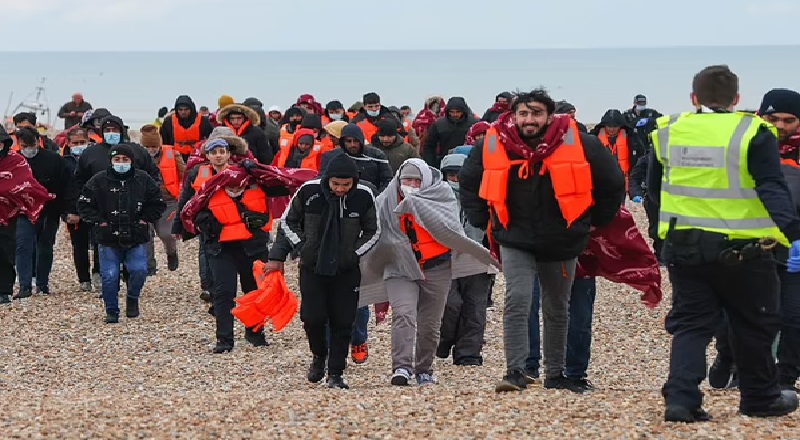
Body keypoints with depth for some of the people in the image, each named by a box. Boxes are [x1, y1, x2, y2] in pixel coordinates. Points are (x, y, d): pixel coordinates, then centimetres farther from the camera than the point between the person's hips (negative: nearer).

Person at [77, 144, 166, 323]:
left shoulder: (143, 179, 3)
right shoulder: (99, 181, -1)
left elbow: (158, 203, 11)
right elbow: (84, 205, 4)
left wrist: (145, 220, 1)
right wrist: (99, 221, -4)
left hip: (136, 240, 1)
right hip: (109, 240, 0)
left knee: (139, 270, -15)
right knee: (109, 276, -5)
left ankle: (132, 298, 15)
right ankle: (112, 311, 13)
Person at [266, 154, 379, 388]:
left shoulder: (364, 196, -9)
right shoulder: (308, 191, -11)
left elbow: (373, 232, 7)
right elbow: (288, 222, 4)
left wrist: (354, 253, -4)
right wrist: (277, 256, -1)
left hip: (346, 271, 0)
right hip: (312, 268, 0)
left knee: (342, 322, -1)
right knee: (312, 318, -7)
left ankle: (335, 374, 11)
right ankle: (319, 355, 24)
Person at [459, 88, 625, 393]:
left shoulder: (579, 144, -11)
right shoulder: (492, 146, -9)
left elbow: (612, 182, 5)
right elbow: (468, 182, 12)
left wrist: (597, 220, 8)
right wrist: (482, 221, 7)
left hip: (561, 242, 1)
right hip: (515, 240, -1)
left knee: (558, 310, 12)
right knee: (517, 302, -18)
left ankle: (555, 374, 25)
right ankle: (515, 372, -17)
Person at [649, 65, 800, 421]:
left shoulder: (668, 132, 3)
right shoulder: (752, 133, -9)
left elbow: (654, 188, 15)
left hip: (683, 247, 3)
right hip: (742, 251, -3)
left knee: (690, 325, 10)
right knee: (753, 326, 15)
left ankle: (681, 398, -6)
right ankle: (760, 398, 27)